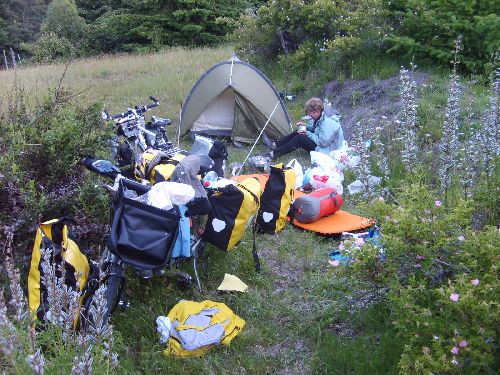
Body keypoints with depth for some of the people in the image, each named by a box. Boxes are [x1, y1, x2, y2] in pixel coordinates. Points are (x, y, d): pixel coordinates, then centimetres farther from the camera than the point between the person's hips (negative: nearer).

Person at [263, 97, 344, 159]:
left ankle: (274, 154, -17)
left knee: (299, 139, -22)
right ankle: (274, 145, 3)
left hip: (325, 151, -10)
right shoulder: (321, 118, 3)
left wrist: (308, 134, -17)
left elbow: (323, 142, -27)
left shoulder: (327, 123, -28)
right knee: (298, 133, 2)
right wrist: (306, 126, 2)